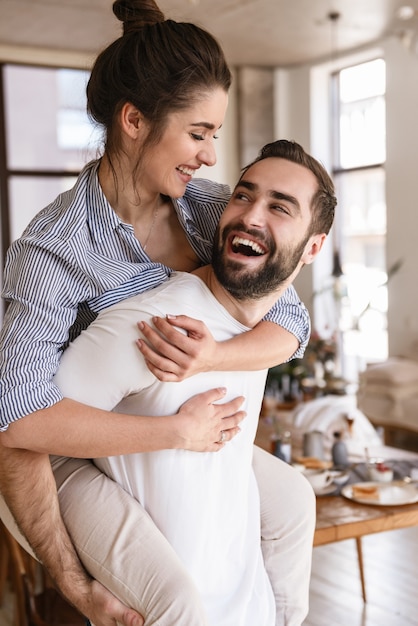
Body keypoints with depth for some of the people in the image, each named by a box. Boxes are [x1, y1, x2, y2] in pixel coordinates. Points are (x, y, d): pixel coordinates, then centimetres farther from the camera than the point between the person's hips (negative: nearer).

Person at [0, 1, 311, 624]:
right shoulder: (53, 248, -29)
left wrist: (213, 355, -35)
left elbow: (291, 321, -14)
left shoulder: (212, 209, -11)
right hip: (86, 454, -6)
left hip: (186, 432, 7)